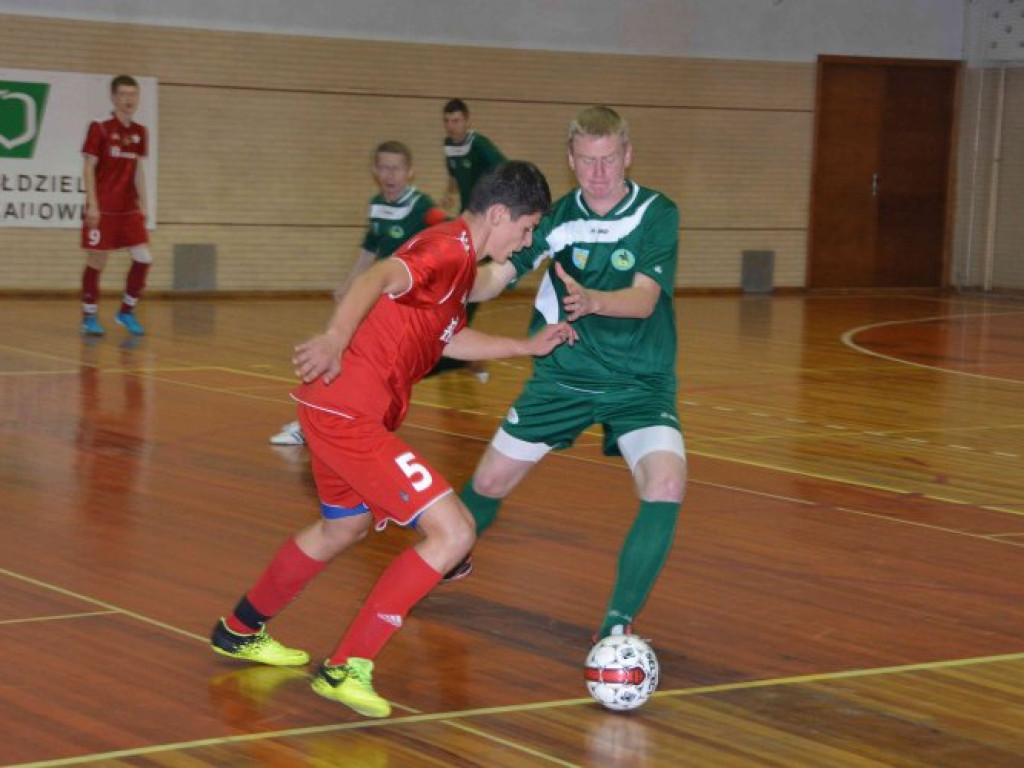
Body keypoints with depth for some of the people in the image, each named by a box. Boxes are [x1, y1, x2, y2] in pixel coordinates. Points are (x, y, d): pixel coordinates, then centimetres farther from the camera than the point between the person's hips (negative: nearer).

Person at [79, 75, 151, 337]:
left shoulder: (140, 132, 9)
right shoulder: (100, 128, -7)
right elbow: (89, 168, -8)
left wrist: (143, 204, 11)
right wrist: (92, 204, -14)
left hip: (129, 209, 5)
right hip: (103, 208, -5)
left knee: (143, 258, -2)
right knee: (96, 261, 0)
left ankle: (126, 311, 14)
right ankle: (89, 317, 11)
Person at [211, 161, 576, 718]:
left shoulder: (455, 253, 16)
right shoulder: (452, 250, -14)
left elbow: (447, 339, 30)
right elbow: (380, 279, -33)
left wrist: (527, 347, 30)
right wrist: (337, 337, -49)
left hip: (339, 408, 11)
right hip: (349, 413, -11)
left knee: (343, 527, 32)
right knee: (453, 532, -13)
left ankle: (239, 631, 50)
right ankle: (345, 669, -9)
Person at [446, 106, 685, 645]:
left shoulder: (658, 214, -12)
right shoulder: (555, 216, -5)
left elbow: (644, 298, -23)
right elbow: (496, 275, -13)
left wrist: (592, 300, -43)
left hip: (639, 381, -2)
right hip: (563, 373, 2)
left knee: (666, 485, -25)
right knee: (489, 481, 7)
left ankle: (617, 624, -15)